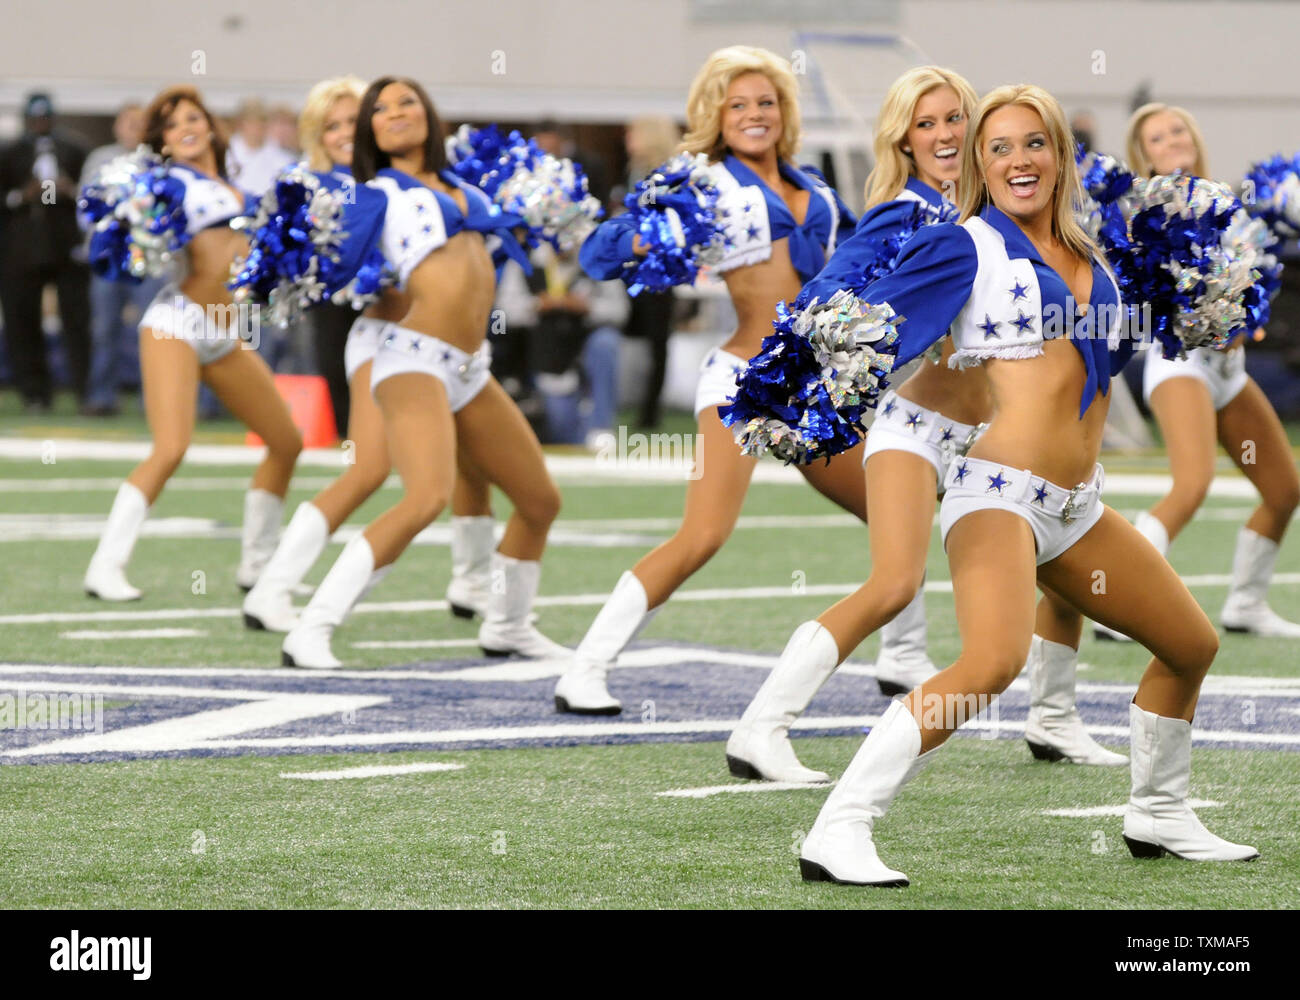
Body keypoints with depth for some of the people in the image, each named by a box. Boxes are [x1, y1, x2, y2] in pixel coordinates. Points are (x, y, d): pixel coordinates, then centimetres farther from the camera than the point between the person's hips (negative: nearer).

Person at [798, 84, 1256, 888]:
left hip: (1077, 506, 8)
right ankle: (837, 832, -32)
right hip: (998, 490, -8)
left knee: (1193, 645, 18)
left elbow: (1114, 353, 30)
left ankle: (1159, 817, 39)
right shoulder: (969, 248, -4)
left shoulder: (1090, 260, 15)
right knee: (995, 659, -32)